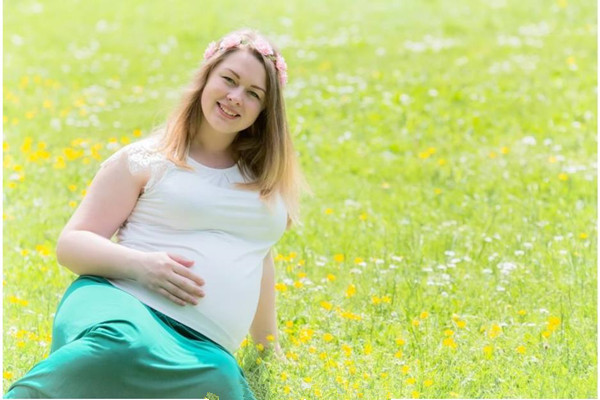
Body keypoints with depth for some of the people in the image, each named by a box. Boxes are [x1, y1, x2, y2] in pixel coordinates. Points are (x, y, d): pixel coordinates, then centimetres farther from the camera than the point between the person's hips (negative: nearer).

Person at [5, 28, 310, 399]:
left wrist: (271, 347, 38)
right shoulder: (146, 160, 7)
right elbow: (72, 244, 5)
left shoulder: (263, 177, 21)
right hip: (123, 305, -4)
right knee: (125, 347, -44)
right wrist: (139, 264, -13)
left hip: (202, 348, 4)